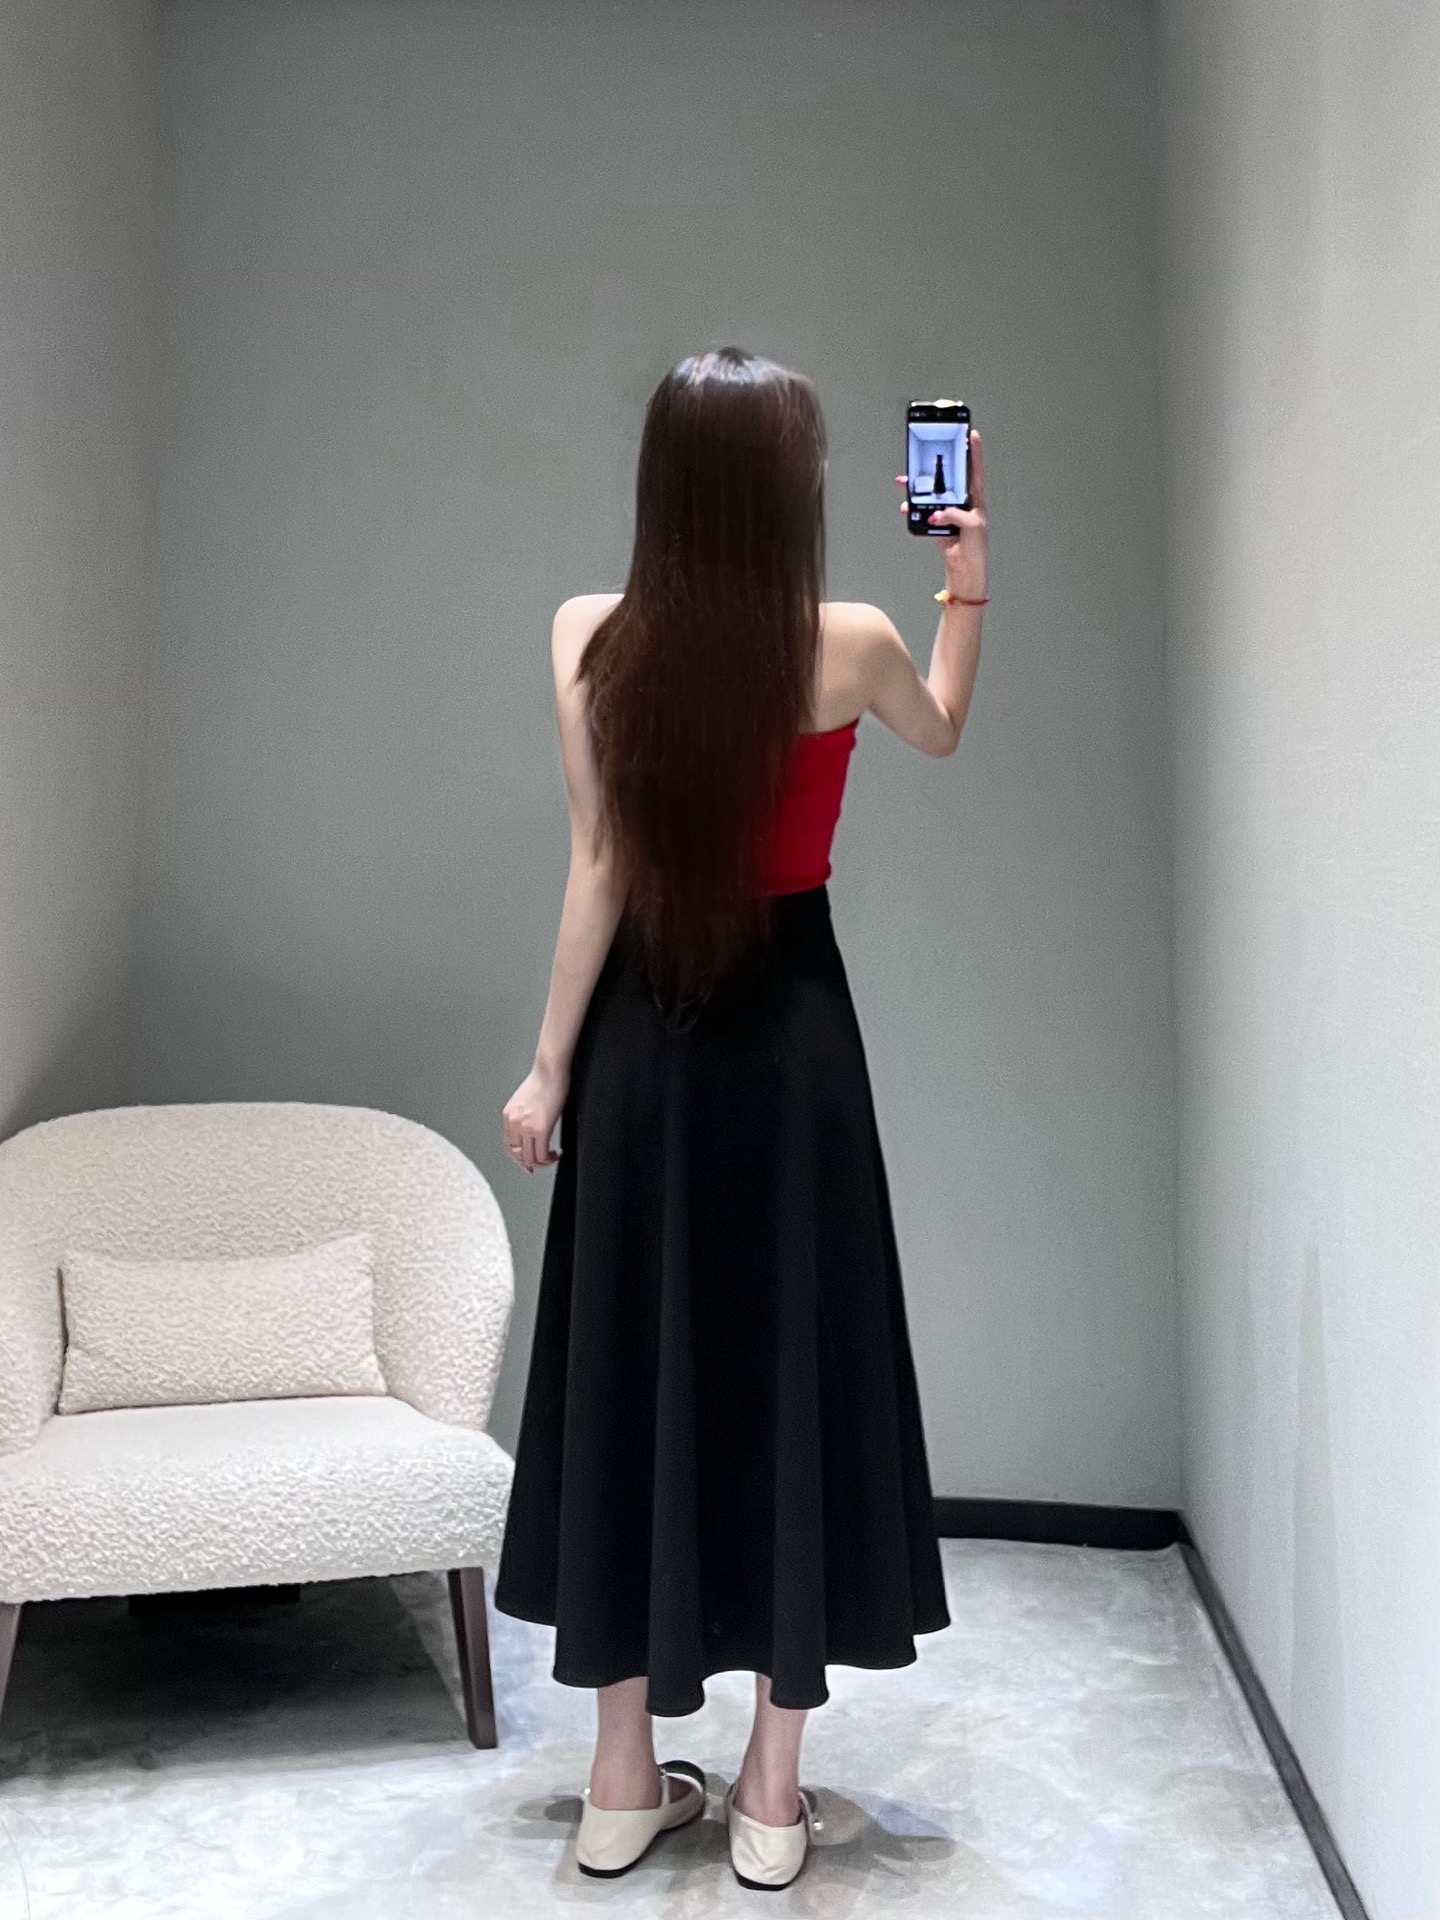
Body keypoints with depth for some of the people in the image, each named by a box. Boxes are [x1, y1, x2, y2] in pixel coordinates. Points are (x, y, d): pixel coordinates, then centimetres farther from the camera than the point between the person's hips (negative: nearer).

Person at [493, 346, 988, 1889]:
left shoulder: (589, 637, -7)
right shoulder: (850, 645, -8)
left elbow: (598, 872, -7)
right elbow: (940, 729, 15)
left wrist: (548, 1068, 1)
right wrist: (968, 585, 25)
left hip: (640, 1048, 1)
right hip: (791, 1041, -1)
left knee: (630, 1380, 11)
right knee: (790, 1378, 9)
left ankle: (624, 1781, 23)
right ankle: (772, 1791, 20)